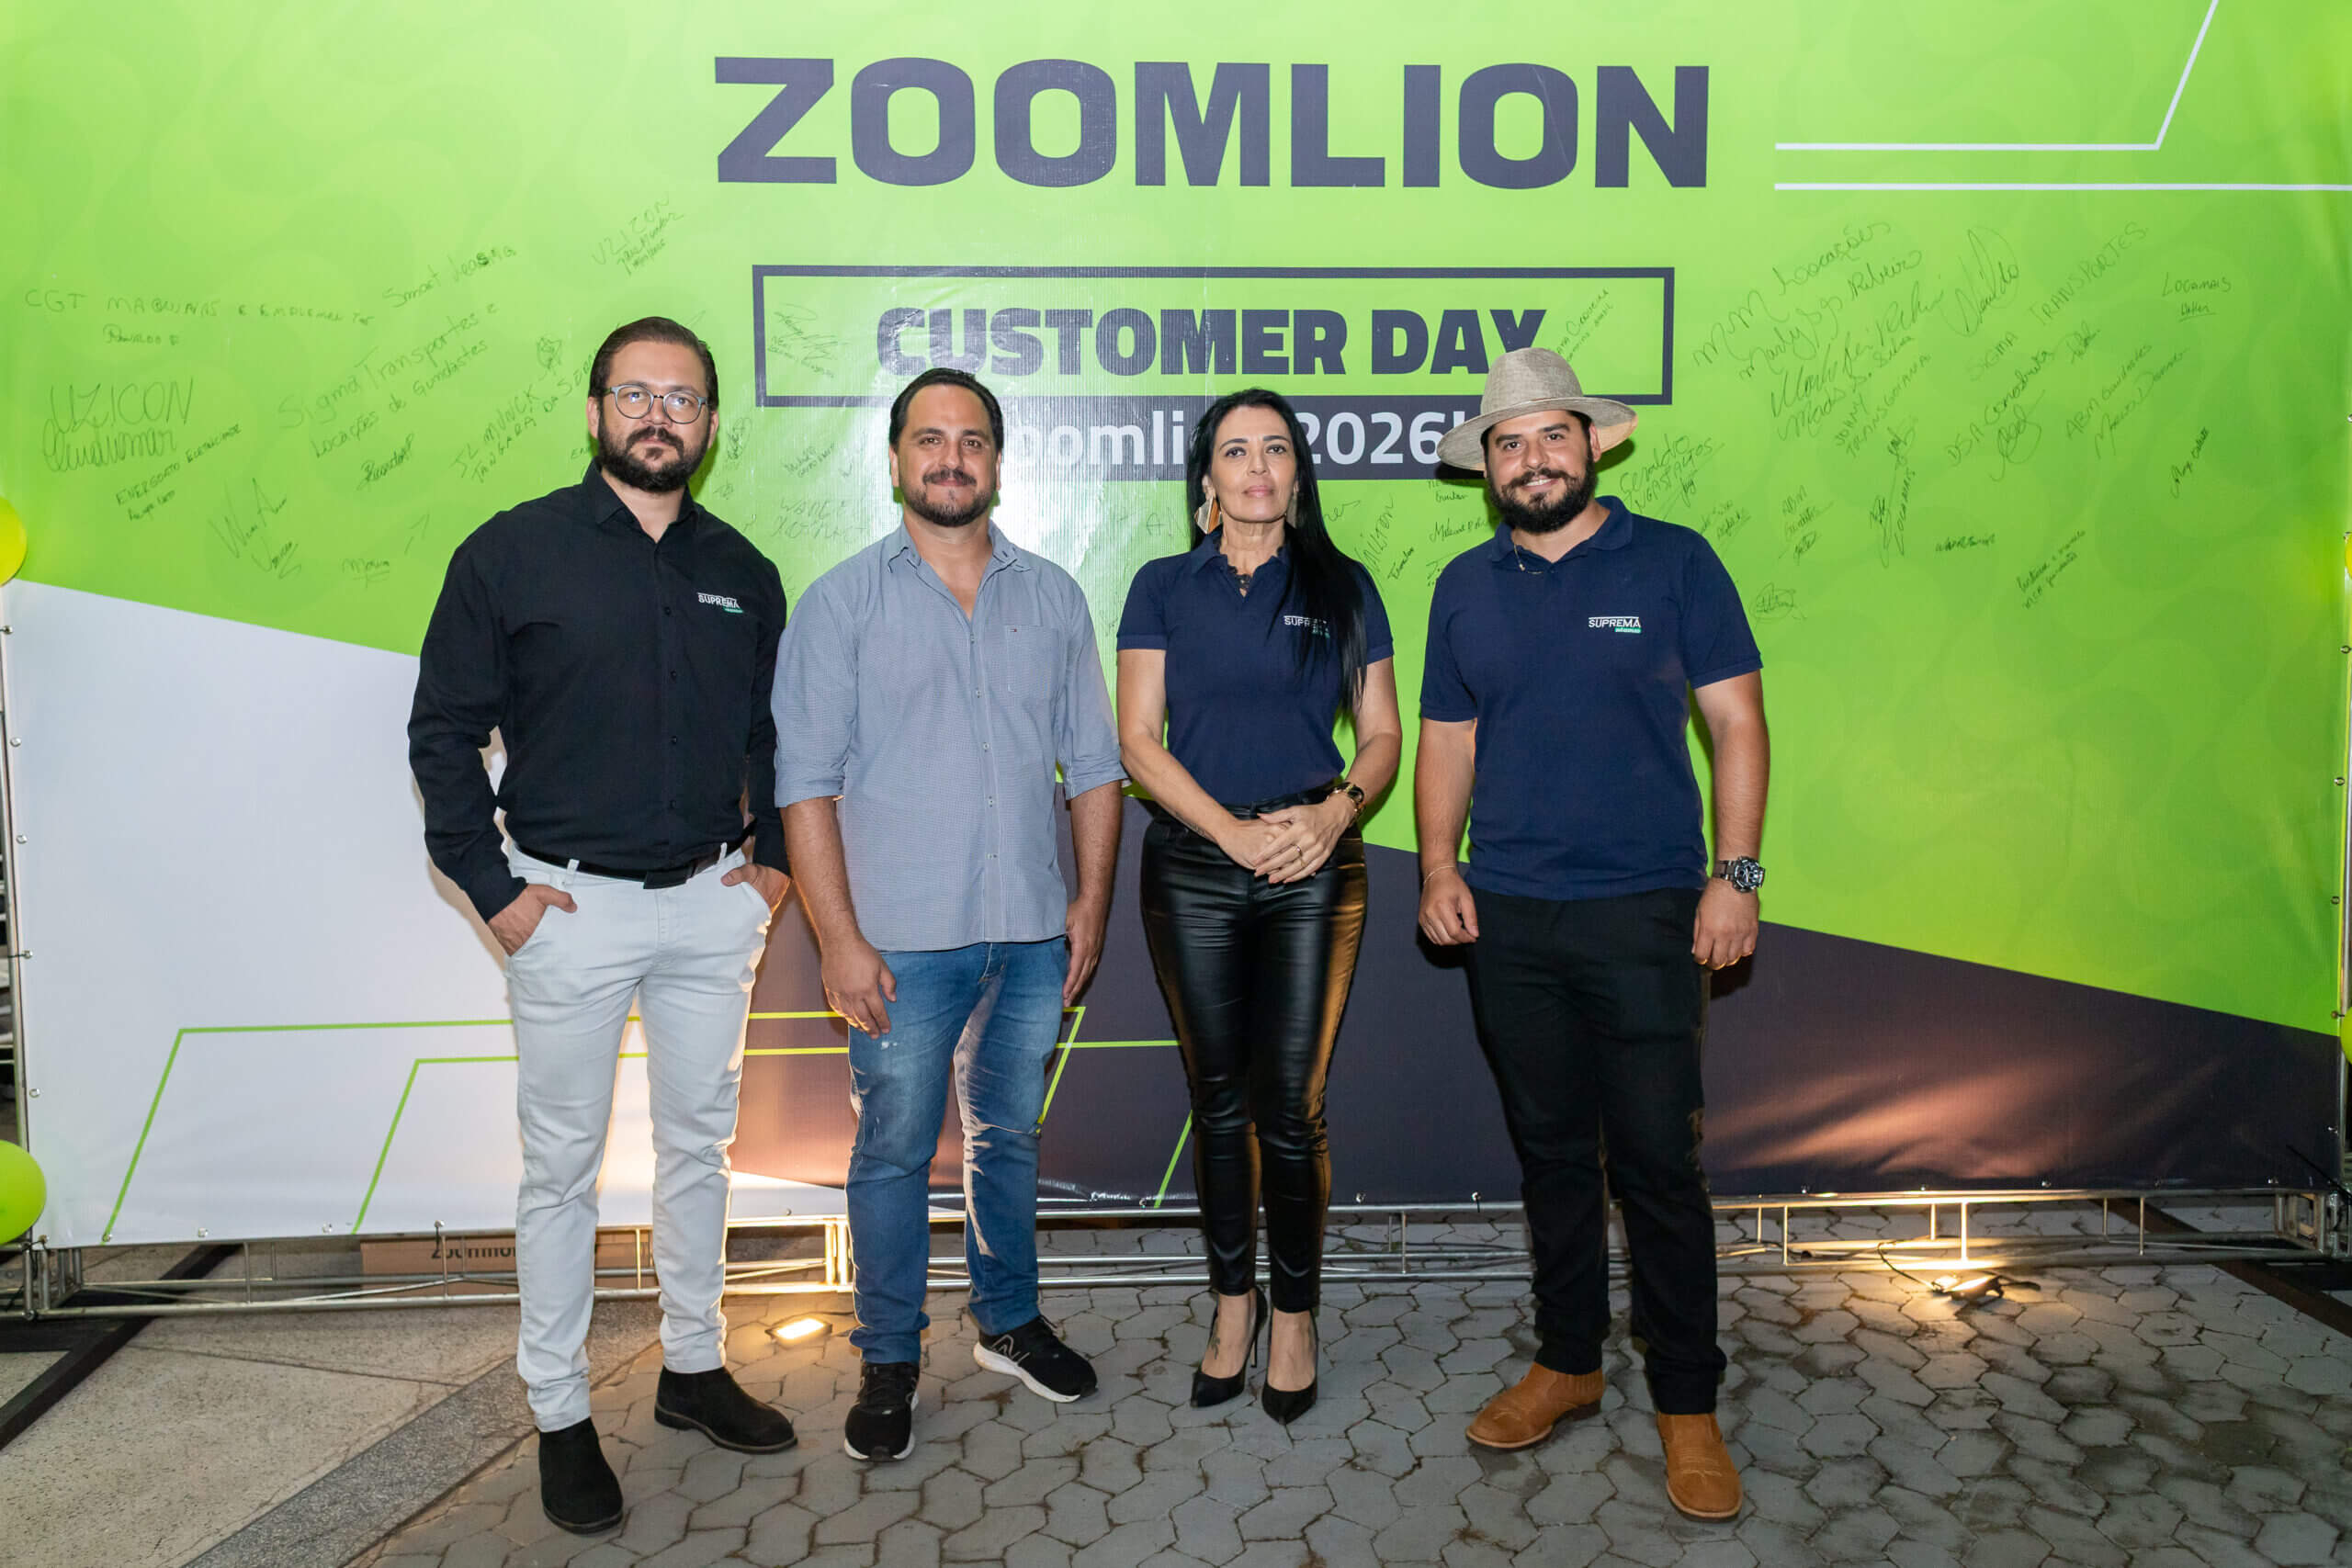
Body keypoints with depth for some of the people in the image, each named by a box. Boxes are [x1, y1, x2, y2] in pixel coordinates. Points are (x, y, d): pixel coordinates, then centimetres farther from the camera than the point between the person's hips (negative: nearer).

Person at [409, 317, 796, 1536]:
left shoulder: (742, 573, 7)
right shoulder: (511, 553, -4)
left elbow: (776, 734, 16)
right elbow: (443, 732, -2)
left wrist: (775, 856, 6)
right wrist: (492, 888, -7)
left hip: (711, 901, 4)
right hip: (569, 907, -3)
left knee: (699, 1144, 14)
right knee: (561, 1166, 7)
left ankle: (693, 1367, 31)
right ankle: (561, 1415, 22)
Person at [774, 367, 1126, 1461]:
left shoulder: (1052, 595, 8)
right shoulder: (842, 601, -1)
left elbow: (1093, 761, 10)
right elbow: (805, 782, -6)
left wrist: (1092, 899, 3)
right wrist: (839, 937, -12)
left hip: (1031, 932, 3)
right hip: (902, 940, -3)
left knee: (1008, 1136, 17)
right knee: (895, 1151, 6)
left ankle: (1008, 1322, 35)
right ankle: (889, 1361, 24)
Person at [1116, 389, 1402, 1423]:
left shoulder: (1341, 588, 8)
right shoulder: (1165, 587, 7)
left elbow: (1382, 734, 8)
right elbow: (1138, 738, 0)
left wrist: (1337, 808, -12)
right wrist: (1233, 829, -11)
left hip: (1313, 873, 0)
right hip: (1193, 872, 1)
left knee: (1291, 1106, 0)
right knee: (1218, 1102, 9)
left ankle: (1295, 1312, 19)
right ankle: (1234, 1300, 26)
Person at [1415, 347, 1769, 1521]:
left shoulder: (1672, 563, 0)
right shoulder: (1465, 587, 9)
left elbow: (1736, 723, -1)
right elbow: (1444, 742, 13)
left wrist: (1736, 873, -9)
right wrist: (1438, 867, 0)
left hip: (1642, 911, -3)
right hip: (1507, 919, 3)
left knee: (1657, 1162, 0)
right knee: (1550, 1152, 13)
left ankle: (1686, 1402, 16)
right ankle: (1566, 1361, 29)